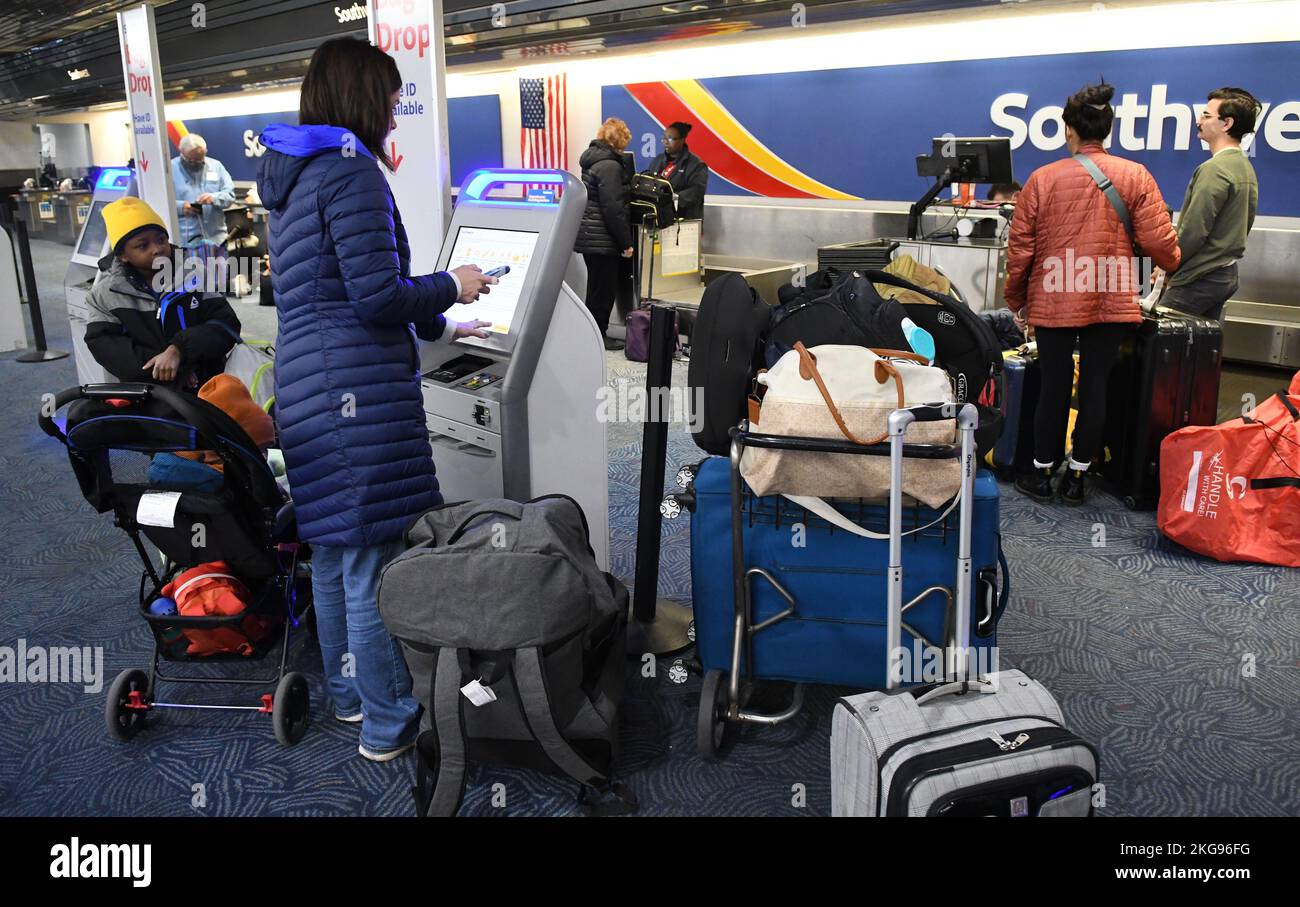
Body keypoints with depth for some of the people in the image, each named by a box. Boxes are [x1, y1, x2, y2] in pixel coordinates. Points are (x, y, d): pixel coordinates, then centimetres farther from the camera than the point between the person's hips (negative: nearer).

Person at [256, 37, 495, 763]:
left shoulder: (290, 180, 19)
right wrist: (452, 287, 1)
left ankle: (349, 692, 34)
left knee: (334, 551, 18)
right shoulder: (351, 171, -11)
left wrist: (439, 327, 26)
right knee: (374, 560, -1)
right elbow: (378, 297, -17)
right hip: (358, 388, -10)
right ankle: (389, 725, 11)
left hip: (305, 383, 10)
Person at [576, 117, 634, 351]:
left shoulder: (593, 159, 13)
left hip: (589, 235, 10)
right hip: (603, 239, -10)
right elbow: (613, 208, -21)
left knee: (597, 287, 17)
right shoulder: (610, 166, -16)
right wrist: (625, 242, -17)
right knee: (604, 289, -1)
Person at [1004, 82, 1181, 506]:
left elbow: (1020, 248, -2)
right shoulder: (1136, 177, -1)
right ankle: (1077, 477, 17)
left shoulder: (1043, 178, -4)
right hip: (1111, 303, 1)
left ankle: (1042, 473, 19)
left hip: (1054, 302, -1)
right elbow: (1158, 241, -3)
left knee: (1054, 387, 8)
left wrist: (1016, 300, 12)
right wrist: (1173, 261, 21)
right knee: (1095, 387, 9)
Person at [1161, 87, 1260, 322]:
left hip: (1200, 279, -9)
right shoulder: (1246, 167, 14)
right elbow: (1244, 226, 18)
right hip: (1228, 274, 10)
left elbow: (1193, 231, -20)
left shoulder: (1214, 169, -17)